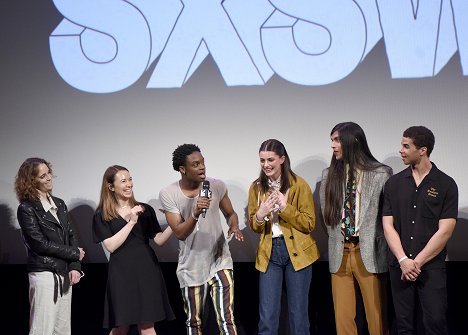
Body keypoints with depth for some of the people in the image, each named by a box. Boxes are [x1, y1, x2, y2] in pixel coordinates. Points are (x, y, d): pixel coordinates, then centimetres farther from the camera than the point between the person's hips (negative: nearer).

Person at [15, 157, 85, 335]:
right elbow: (39, 243, -11)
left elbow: (71, 236, 12)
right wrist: (75, 254, -6)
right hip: (44, 275, -6)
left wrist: (75, 266, -4)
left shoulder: (59, 204, 14)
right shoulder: (26, 208, -5)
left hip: (65, 275, 6)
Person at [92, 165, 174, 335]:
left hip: (146, 270, 2)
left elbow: (159, 240, 5)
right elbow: (111, 246, -9)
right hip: (122, 273, -2)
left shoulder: (145, 209, 9)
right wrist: (131, 222, -12)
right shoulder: (102, 215, 2)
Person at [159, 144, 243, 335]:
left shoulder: (216, 186, -7)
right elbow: (179, 233, -17)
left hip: (219, 262, 0)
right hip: (191, 267, 0)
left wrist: (234, 226, -16)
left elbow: (230, 214, 8)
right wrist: (195, 214, -36)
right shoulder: (168, 194, -12)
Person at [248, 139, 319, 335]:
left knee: (298, 312, 6)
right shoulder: (257, 187, 5)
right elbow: (253, 226, 10)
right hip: (269, 253, 3)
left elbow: (309, 224, -8)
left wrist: (285, 207, -19)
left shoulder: (299, 185, -7)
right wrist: (260, 215, -12)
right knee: (267, 316, 1)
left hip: (297, 252, -2)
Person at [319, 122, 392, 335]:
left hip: (369, 254, -3)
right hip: (339, 254, 4)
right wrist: (337, 241, 8)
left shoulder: (381, 174, -2)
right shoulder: (329, 174, 10)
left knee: (376, 317, 0)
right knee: (342, 318, 4)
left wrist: (373, 244, -1)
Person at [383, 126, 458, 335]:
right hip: (399, 266, 3)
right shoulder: (394, 183, 7)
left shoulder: (446, 184, -2)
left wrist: (417, 262, -11)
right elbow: (388, 225, 3)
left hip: (432, 266, -3)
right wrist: (403, 260, -10)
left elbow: (445, 231, -7)